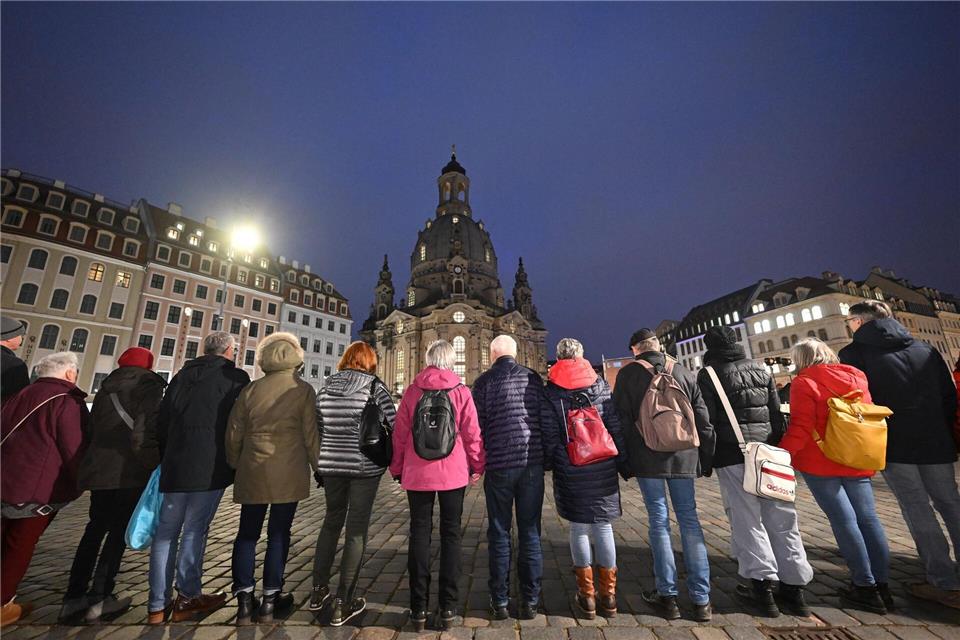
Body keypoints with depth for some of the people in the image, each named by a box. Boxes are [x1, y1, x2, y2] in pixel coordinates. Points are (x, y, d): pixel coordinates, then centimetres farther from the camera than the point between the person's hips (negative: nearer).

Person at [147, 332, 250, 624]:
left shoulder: (183, 375, 13)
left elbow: (162, 420, 14)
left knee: (166, 531, 12)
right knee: (195, 529, 3)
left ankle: (158, 605, 18)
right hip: (211, 465, -5)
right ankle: (187, 598, 11)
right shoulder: (236, 377, -4)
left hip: (175, 463, 5)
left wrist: (165, 458, 21)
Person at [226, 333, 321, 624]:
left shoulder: (250, 389, 3)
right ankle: (270, 599, 17)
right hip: (289, 474, -3)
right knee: (278, 534, 8)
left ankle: (244, 599, 17)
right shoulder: (303, 390, -7)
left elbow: (234, 433, 7)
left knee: (247, 533, 15)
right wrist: (319, 468, 5)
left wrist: (236, 465, 22)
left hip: (252, 472, 3)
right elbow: (311, 435, -7)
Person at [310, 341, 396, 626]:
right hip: (365, 466, -4)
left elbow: (315, 429, 9)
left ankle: (318, 590, 34)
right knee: (357, 528, 8)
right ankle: (343, 603, 16)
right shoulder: (374, 386, -8)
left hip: (331, 465, 5)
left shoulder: (326, 387, 4)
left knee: (332, 520, 23)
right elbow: (395, 424, -10)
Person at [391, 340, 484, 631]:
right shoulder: (461, 392, -5)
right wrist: (477, 466, 8)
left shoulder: (412, 391, -1)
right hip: (453, 474, -1)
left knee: (419, 535, 11)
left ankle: (418, 609, 18)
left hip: (417, 473, 1)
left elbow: (400, 433, 3)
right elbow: (472, 433, -4)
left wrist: (397, 469, 13)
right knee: (450, 535, 11)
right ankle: (447, 608, 16)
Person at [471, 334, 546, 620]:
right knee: (530, 532, 12)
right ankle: (530, 601, 20)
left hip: (499, 464, -2)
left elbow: (477, 424, -4)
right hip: (532, 462, 2)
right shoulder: (533, 377, 4)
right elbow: (546, 417, 6)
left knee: (499, 534, 11)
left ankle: (500, 601, 19)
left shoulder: (484, 381, -3)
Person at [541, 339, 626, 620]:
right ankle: (608, 595, 23)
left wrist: (550, 463, 7)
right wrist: (622, 459, 8)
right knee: (603, 526, 13)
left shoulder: (551, 391, -4)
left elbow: (549, 436, -4)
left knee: (579, 528, 11)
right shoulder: (600, 385, 1)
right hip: (604, 469, 2)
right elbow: (616, 427, 1)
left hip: (570, 471, -1)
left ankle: (587, 595, 21)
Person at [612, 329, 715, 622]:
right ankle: (701, 599, 16)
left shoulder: (627, 374, -3)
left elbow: (622, 420, -3)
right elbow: (703, 420, 7)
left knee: (659, 521, 7)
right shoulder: (684, 372, 6)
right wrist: (706, 459, 14)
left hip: (647, 458, -2)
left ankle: (667, 595, 15)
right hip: (683, 456, 3)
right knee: (689, 520, 11)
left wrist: (625, 462, 4)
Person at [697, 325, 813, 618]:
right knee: (781, 517, 10)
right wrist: (778, 447, 16)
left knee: (747, 519, 2)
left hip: (732, 453, -5)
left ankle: (762, 585, 3)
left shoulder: (709, 374, -5)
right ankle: (794, 587, 16)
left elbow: (707, 419, -9)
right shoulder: (761, 369, 12)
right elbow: (777, 413, 12)